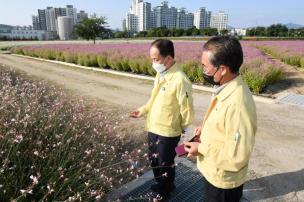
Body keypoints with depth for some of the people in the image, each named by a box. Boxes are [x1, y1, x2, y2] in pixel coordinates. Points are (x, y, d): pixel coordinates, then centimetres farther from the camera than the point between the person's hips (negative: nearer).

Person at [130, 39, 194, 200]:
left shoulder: (180, 80, -26)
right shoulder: (160, 74, 2)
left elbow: (187, 108, -17)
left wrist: (183, 127, -4)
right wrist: (144, 110, 6)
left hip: (167, 132, -8)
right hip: (153, 128, 8)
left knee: (165, 164, 15)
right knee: (154, 161, 25)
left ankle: (165, 192, 42)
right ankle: (161, 184, 51)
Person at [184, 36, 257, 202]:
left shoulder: (238, 104, -35)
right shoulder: (227, 88, -6)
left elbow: (237, 156, -31)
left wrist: (201, 148, -22)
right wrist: (206, 127, -1)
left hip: (222, 181, -8)